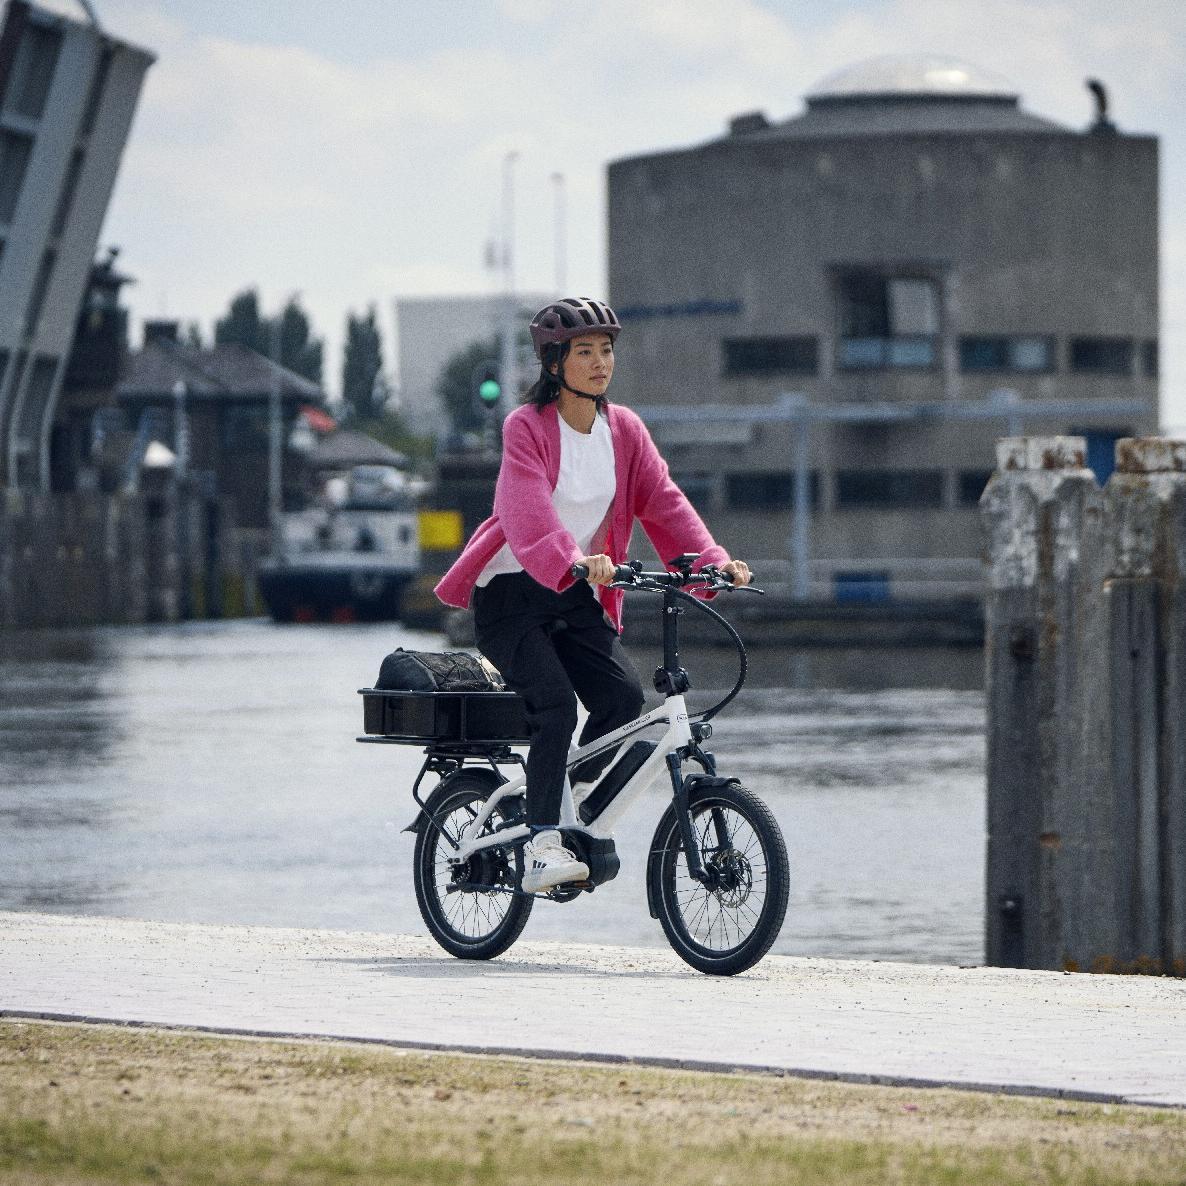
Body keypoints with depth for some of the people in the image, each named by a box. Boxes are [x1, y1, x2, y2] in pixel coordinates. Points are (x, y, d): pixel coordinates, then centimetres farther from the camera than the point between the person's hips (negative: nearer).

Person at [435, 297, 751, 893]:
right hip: (511, 593, -5)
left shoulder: (624, 429, 3)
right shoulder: (527, 427, -14)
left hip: (575, 597, 5)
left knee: (623, 695, -16)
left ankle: (580, 788, 11)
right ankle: (541, 845, -17)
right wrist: (573, 560, -47)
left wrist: (711, 559, -21)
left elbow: (664, 501, -5)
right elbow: (528, 512, -29)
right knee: (555, 706, -24)